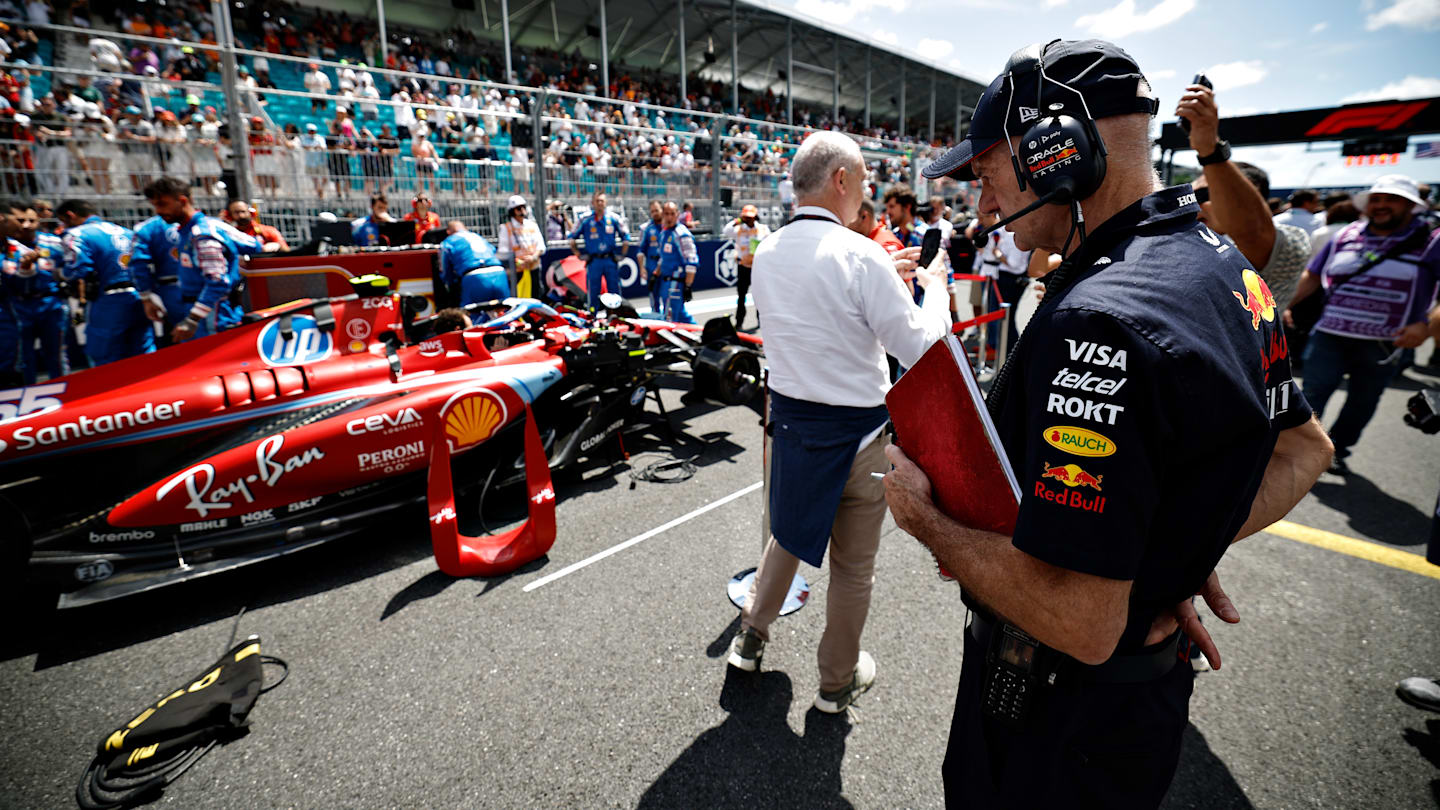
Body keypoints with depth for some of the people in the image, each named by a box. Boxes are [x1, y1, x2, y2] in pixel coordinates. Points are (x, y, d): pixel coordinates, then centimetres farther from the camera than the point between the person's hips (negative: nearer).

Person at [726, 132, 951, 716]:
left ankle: (752, 637, 40)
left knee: (789, 531, 28)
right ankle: (837, 682, 32)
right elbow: (919, 346, -15)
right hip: (854, 430, -6)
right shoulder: (861, 256, -19)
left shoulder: (767, 253, 2)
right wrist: (934, 288, 2)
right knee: (853, 565, 13)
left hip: (787, 417, 6)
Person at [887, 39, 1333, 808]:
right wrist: (1185, 543, 2)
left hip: (1061, 721, -8)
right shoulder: (1226, 269, -1)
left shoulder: (1098, 325, -33)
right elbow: (1303, 447, 12)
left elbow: (1079, 622, -33)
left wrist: (925, 520, -19)